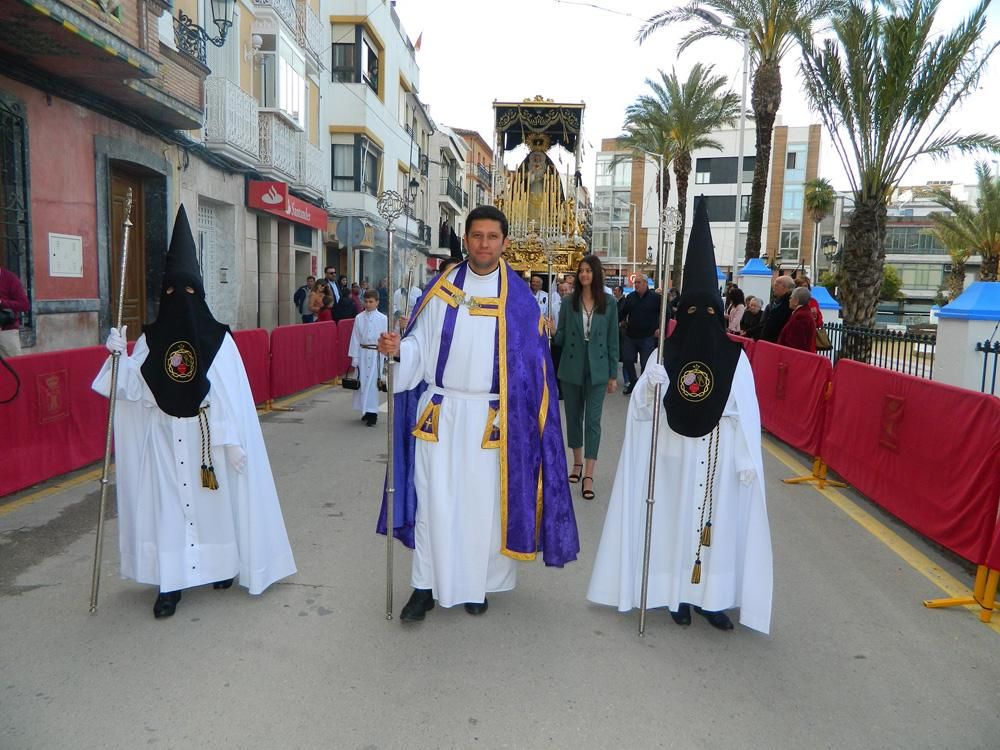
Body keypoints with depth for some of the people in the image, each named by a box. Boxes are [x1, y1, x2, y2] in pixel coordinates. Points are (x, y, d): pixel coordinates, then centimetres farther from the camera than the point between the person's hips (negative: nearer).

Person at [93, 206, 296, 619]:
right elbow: (136, 387, 0)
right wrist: (120, 357, -15)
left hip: (206, 439, -2)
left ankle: (223, 563, 29)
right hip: (164, 439, 2)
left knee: (215, 499, 9)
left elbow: (231, 394, -8)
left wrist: (232, 441, -11)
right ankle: (170, 581, 10)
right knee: (167, 505, 3)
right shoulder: (150, 340, 3)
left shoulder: (218, 340, -6)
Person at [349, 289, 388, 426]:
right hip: (362, 354, 2)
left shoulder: (383, 319, -2)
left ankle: (372, 413, 0)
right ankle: (366, 411, 21)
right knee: (362, 382, 6)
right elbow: (355, 338, 5)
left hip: (376, 354, -2)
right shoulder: (359, 318, 3)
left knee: (373, 383, -4)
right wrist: (355, 357, 2)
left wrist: (385, 357, -1)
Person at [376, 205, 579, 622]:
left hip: (490, 418, -1)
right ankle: (426, 586, 17)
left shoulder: (518, 298, 0)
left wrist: (527, 414, -7)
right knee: (434, 500, 4)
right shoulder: (441, 288, 5)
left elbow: (530, 360, 0)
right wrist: (397, 350, -17)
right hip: (440, 412, 1)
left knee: (484, 501, 8)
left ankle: (478, 583, 26)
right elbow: (421, 344, 5)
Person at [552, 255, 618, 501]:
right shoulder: (569, 303, 1)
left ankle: (589, 476, -4)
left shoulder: (609, 303, -1)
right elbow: (560, 338, 3)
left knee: (593, 419, -5)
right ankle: (577, 463, 32)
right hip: (571, 368, 2)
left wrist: (613, 374, 1)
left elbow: (613, 340, 2)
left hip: (597, 369, -2)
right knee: (574, 416, 13)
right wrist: (552, 332, -20)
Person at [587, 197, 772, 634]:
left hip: (719, 455, 0)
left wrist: (748, 460, -5)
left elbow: (746, 412, -2)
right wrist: (648, 385, -22)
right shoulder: (666, 354, -1)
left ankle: (714, 597, 18)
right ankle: (680, 593, 20)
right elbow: (642, 407, -1)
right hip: (674, 453, 0)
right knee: (677, 519, 7)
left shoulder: (735, 358, -2)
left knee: (718, 521, 6)